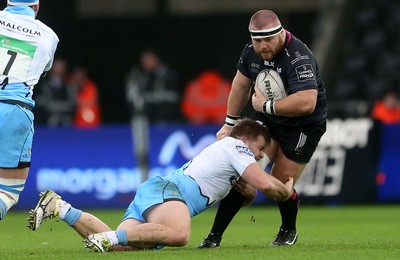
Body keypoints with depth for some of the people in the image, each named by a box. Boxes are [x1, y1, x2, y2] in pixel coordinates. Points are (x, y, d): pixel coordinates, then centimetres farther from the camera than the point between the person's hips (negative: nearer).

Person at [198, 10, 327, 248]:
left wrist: (266, 106, -32)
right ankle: (215, 237, -5)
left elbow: (306, 103, -42)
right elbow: (241, 84, 13)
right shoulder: (252, 51, -5)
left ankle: (289, 232, 27)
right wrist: (231, 123, 16)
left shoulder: (299, 59, -30)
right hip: (267, 121, 6)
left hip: (304, 127, -6)